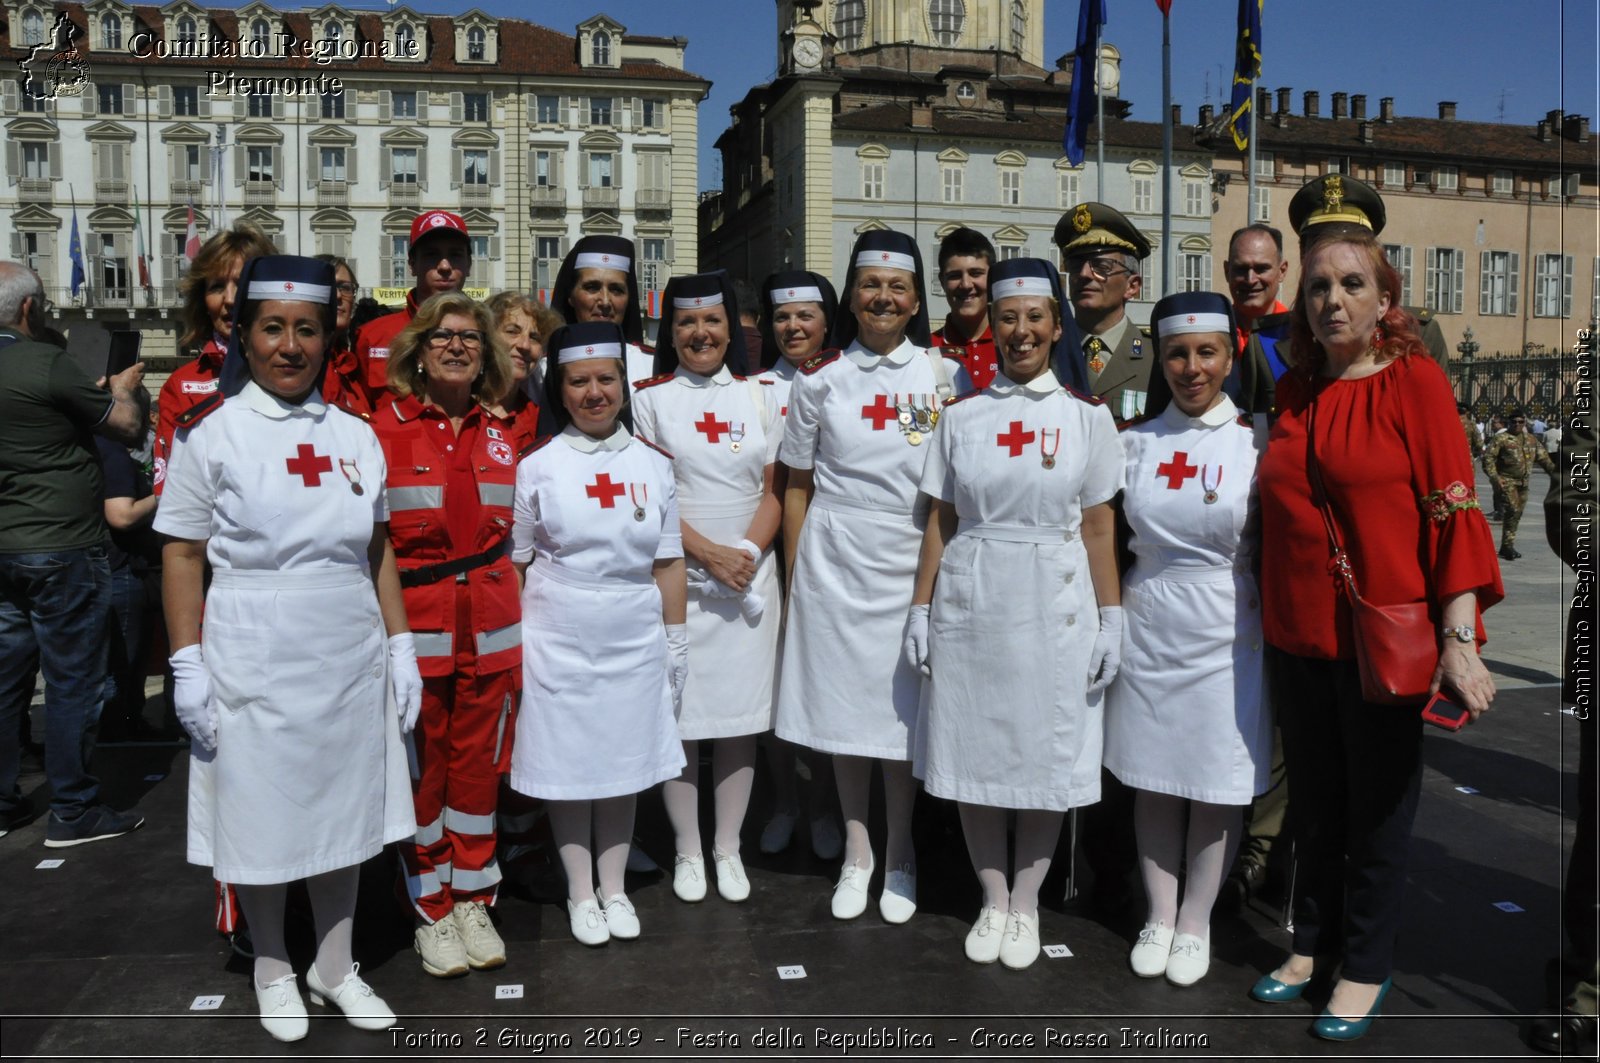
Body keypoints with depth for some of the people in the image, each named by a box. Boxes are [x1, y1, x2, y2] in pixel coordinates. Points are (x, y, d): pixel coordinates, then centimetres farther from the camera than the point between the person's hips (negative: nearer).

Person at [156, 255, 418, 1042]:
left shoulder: (354, 435, 6)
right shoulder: (209, 433, -4)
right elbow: (182, 556, -4)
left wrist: (400, 644, 7)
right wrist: (188, 666, -9)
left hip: (349, 656, 3)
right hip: (254, 659, -3)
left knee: (344, 810, 12)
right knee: (262, 816, 9)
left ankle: (335, 968, 30)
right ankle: (273, 971, 31)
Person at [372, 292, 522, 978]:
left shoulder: (501, 433, 9)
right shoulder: (385, 427, -3)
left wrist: (520, 627, 13)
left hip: (490, 625, 3)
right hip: (415, 624, -3)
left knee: (478, 765, 11)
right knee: (421, 772, 7)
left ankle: (473, 903, 27)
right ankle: (431, 913, 23)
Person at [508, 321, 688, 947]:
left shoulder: (653, 465, 3)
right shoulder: (539, 467, -2)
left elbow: (668, 563, 6)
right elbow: (515, 562, 2)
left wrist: (676, 643, 6)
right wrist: (512, 641, -2)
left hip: (634, 638, 2)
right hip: (558, 638, -2)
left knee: (624, 762, 11)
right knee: (568, 762, 7)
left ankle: (614, 887, 28)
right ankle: (580, 894, 24)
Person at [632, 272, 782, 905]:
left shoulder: (758, 399, 10)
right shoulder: (649, 399, 2)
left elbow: (775, 490, 7)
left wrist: (748, 552, -10)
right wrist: (707, 552, -13)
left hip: (750, 577, 2)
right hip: (676, 577, -2)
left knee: (740, 712, 6)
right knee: (679, 715, 2)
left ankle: (728, 848, 20)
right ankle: (687, 850, 18)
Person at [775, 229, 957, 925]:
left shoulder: (942, 375, 4)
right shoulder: (820, 380, 4)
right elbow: (796, 485, 6)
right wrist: (794, 577, 3)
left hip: (914, 562, 0)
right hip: (835, 561, 1)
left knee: (902, 709, 5)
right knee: (842, 707, 7)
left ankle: (899, 859, 22)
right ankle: (856, 854, 23)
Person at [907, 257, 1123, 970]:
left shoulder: (1086, 415, 3)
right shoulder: (961, 416, 6)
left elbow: (1099, 529, 2)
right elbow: (939, 521, 6)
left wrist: (1110, 619, -2)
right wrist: (921, 609, 2)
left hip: (1054, 604, -1)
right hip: (970, 602, 1)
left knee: (1047, 756, 5)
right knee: (974, 751, 7)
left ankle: (1026, 902, 24)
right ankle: (992, 899, 25)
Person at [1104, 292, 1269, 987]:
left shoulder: (1256, 442, -3)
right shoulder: (1135, 441, 4)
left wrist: (1269, 616, -5)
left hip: (1227, 634, -2)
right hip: (1147, 628, 2)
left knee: (1218, 784, 6)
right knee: (1152, 778, 10)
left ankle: (1195, 922, 24)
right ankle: (1158, 915, 26)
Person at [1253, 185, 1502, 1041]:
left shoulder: (1414, 379, -7)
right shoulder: (1293, 390, 8)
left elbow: (1453, 507, -12)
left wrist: (1459, 636, -18)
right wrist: (1270, 611, 10)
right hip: (1297, 632, 5)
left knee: (1379, 804, 9)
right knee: (1314, 798, 17)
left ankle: (1366, 969, 26)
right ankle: (1313, 942, 35)